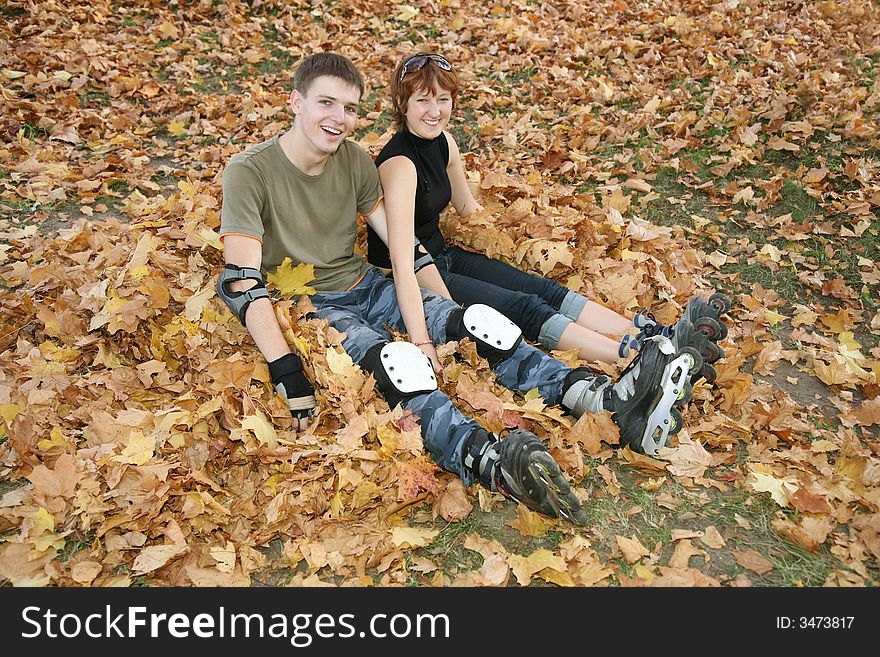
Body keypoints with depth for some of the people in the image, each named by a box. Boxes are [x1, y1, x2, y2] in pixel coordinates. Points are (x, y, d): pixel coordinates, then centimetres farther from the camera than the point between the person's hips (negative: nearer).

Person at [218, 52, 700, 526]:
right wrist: (287, 374, -31)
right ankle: (491, 464, -58)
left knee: (480, 323, -15)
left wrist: (421, 333, -16)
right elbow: (240, 282, -23)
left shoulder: (354, 159, 0)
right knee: (398, 363, -36)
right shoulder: (249, 173, -16)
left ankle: (609, 403, -22)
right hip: (308, 308, -5)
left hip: (366, 287, 6)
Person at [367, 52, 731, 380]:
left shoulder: (442, 143, 2)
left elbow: (468, 209, 19)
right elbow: (401, 260, -34)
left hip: (442, 254, 8)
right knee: (524, 307, -22)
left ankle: (656, 334, -20)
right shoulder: (400, 163, -26)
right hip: (408, 279, -8)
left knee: (544, 289, -10)